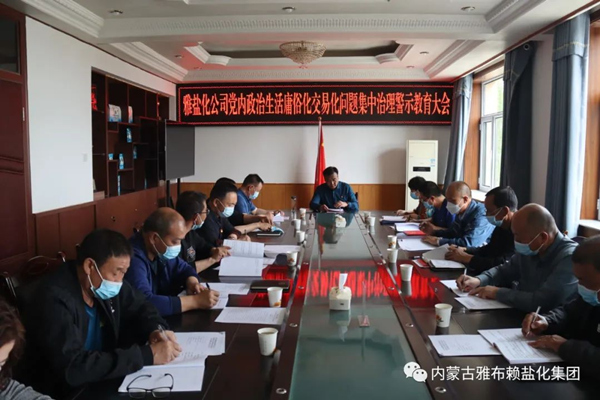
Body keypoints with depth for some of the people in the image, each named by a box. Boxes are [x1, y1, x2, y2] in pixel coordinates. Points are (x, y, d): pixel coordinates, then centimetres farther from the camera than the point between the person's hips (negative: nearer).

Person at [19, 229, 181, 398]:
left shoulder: (108, 283, -5)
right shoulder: (54, 299, -25)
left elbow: (141, 307, 8)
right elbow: (72, 368, -33)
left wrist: (155, 330, -14)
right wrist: (148, 355, -33)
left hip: (101, 380, 6)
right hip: (64, 391, -6)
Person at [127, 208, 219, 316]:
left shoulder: (161, 250, -1)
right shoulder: (133, 258, -25)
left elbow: (185, 269, 13)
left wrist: (192, 283, -9)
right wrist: (195, 301, -30)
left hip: (163, 318, 7)